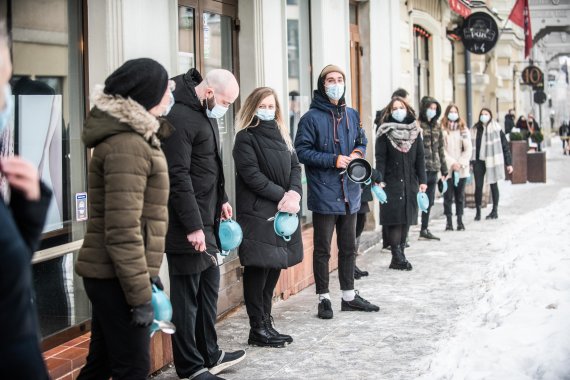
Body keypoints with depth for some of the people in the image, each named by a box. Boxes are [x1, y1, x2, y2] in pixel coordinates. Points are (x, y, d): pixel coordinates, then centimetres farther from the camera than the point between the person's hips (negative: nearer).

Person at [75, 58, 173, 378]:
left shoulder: (132, 137, 13)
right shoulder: (127, 146, -19)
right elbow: (123, 232, -24)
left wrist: (147, 274, 21)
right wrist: (140, 295, -22)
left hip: (108, 274, 10)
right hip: (116, 277, -10)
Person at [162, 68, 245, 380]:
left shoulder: (206, 112, 13)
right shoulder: (180, 117, -18)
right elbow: (178, 176, -22)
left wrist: (221, 199, 16)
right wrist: (193, 226, -23)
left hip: (206, 219, 10)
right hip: (187, 226, -10)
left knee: (209, 288, 17)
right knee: (187, 295, -1)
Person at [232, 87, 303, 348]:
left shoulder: (280, 135, 17)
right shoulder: (246, 138, -4)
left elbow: (295, 167, 10)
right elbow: (252, 175, -13)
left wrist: (294, 193, -9)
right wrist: (282, 195, -16)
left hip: (283, 212, 7)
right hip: (258, 213, -7)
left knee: (275, 266, 8)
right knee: (258, 268, -5)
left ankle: (266, 322, 16)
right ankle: (258, 329, 1)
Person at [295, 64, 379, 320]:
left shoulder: (352, 115, 10)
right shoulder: (311, 118, -9)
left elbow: (361, 142, 21)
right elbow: (302, 151, -12)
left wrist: (358, 153, -2)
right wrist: (333, 160, -19)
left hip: (349, 192, 6)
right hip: (324, 193, -6)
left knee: (348, 247, 16)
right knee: (322, 249, 3)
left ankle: (349, 296, 27)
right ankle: (324, 299, 12)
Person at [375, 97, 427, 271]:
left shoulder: (415, 131, 10)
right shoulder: (384, 132, -1)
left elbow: (420, 157, 9)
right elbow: (380, 158, -6)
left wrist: (422, 180, 4)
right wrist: (380, 180, -15)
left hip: (410, 182, 4)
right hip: (392, 182, -4)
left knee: (407, 217, 5)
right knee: (395, 218, -7)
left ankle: (400, 254, 12)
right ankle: (397, 257, -6)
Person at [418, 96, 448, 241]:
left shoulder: (437, 126, 14)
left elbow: (441, 148, 18)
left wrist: (443, 169, 16)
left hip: (433, 169, 7)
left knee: (429, 200, 12)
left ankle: (424, 230, 21)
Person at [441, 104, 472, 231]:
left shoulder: (463, 129, 9)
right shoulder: (442, 129, -1)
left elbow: (468, 149, 4)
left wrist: (461, 163, -7)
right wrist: (452, 163, -12)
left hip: (462, 169, 3)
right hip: (447, 168, -3)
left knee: (460, 196, 6)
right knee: (448, 196, -3)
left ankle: (460, 221, 11)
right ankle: (449, 221, 1)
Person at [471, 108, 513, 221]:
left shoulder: (496, 129, -4)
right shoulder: (476, 129, 5)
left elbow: (505, 146, -3)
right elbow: (472, 145, 6)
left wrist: (509, 163, -6)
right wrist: (470, 162, 1)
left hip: (492, 161, -2)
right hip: (479, 161, 2)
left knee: (493, 185, 8)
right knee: (478, 186, 0)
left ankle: (495, 210, 18)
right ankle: (478, 211, 8)